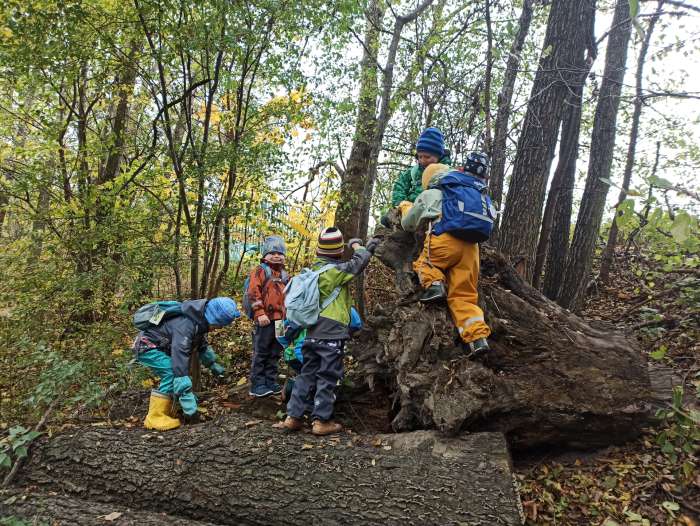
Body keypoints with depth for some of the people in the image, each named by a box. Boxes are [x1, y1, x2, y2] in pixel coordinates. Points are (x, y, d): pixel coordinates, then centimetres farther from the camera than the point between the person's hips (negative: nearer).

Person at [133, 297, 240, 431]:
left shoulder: (199, 321, -3)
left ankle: (165, 412, 7)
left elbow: (202, 344, 18)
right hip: (147, 347, -9)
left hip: (159, 348, 9)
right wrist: (188, 400, -37)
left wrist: (212, 365, 25)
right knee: (172, 373, -23)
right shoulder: (185, 326, -33)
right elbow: (179, 360, -38)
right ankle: (154, 418, -15)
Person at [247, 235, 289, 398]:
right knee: (260, 353, -1)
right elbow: (253, 293, -11)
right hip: (266, 319, -7)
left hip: (281, 319, 7)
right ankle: (257, 385, 6)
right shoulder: (260, 270, -2)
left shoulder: (284, 275, 19)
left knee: (274, 354, 13)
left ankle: (270, 382, 23)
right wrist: (260, 313, -18)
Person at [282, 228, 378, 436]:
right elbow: (360, 261, -10)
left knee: (306, 375, 14)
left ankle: (293, 416, 16)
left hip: (312, 333, 7)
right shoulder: (335, 270, -13)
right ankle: (321, 421, 8)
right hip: (331, 334, -7)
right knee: (327, 378, 2)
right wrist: (356, 245, 11)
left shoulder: (314, 268, 11)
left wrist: (367, 249, 23)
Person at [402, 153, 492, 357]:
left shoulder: (428, 195, 22)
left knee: (423, 263, 23)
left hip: (445, 240, -4)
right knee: (464, 296, 5)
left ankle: (434, 284, -7)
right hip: (470, 246, 4)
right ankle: (478, 338, -11)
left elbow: (408, 225, 33)